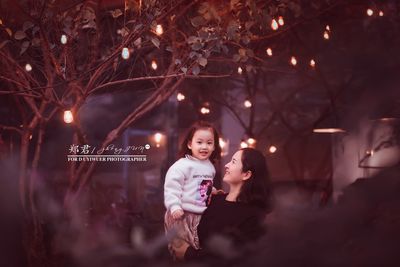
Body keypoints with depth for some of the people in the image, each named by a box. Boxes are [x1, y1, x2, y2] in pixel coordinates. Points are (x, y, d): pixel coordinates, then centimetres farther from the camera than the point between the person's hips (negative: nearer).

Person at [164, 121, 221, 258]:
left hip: (203, 215, 8)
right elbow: (172, 187, -21)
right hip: (183, 215, -8)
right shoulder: (182, 165, -16)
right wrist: (175, 207, -29)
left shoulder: (210, 166, 9)